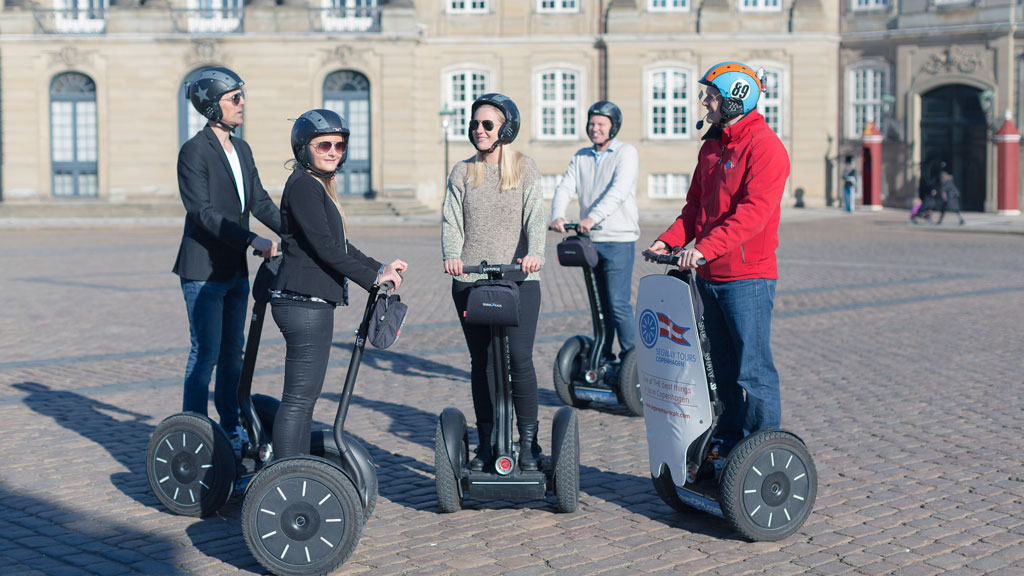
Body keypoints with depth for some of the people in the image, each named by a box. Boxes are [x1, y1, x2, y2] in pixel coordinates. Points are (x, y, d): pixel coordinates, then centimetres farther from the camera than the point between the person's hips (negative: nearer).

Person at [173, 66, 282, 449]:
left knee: (233, 352, 14)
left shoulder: (241, 150, 12)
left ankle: (231, 428, 24)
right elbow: (204, 212, -20)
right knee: (206, 352, -4)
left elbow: (260, 202, 13)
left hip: (236, 269, 8)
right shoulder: (194, 151, -12)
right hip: (203, 270, -8)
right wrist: (254, 241, -26)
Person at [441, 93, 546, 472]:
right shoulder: (462, 172, 12)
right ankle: (486, 443, 16)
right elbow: (451, 221, 3)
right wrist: (451, 255, -17)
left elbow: (535, 216, -4)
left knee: (520, 359, -10)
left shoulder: (524, 168, 8)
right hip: (470, 281, 2)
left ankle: (528, 441, 3)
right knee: (481, 363, 7)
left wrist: (534, 253, -23)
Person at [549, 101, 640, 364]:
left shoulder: (626, 153, -3)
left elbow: (618, 191, -18)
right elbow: (565, 187, 2)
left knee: (618, 303, -9)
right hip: (590, 241, 5)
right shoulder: (581, 156, 14)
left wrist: (593, 217, -32)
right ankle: (603, 358, 21)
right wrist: (557, 215, -19)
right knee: (600, 304, 12)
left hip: (619, 241, -5)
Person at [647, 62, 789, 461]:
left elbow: (753, 211, -23)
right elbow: (696, 204, 19)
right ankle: (729, 444, 27)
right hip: (709, 276, 9)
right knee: (724, 367, 16)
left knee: (753, 369, -4)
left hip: (747, 278, -9)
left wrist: (706, 247, -31)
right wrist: (671, 239, 1)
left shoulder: (764, 146, -12)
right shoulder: (712, 146, 16)